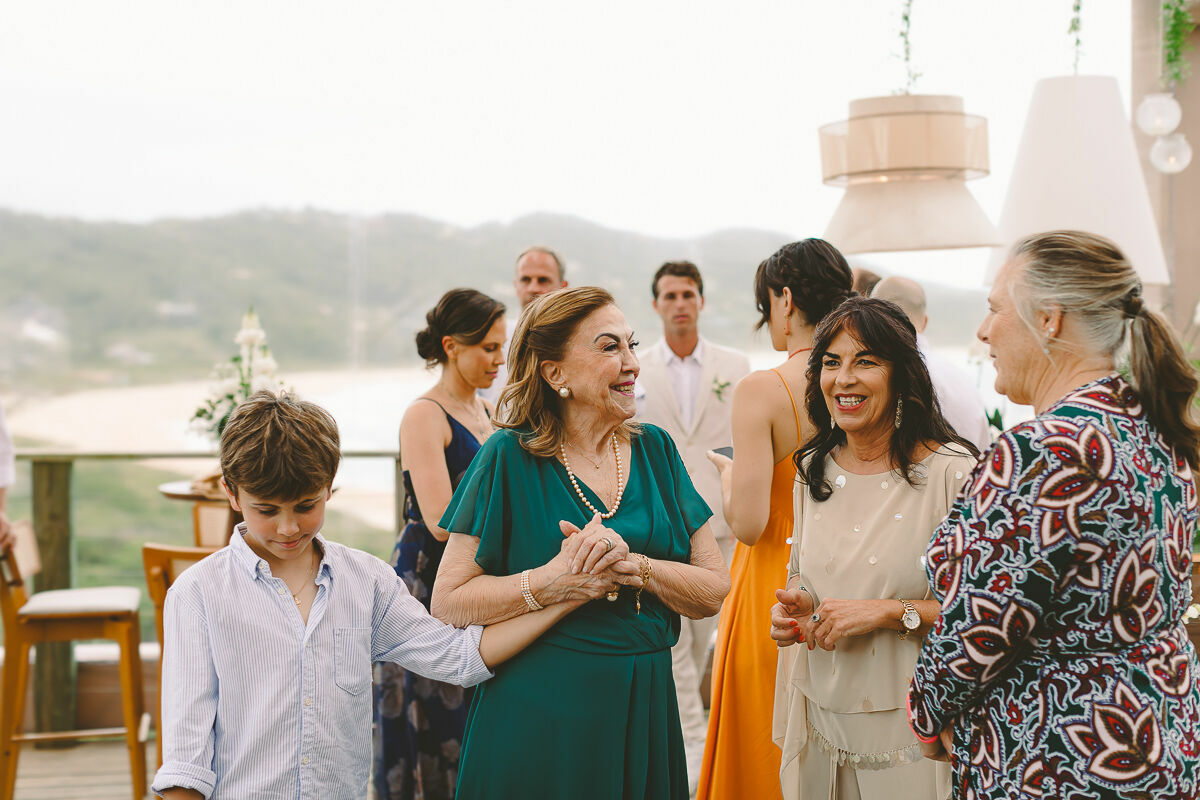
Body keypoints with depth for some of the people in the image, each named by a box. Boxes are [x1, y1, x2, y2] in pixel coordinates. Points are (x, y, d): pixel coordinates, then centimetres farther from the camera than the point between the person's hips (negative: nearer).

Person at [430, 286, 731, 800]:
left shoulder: (654, 450, 5)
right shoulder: (510, 458, -6)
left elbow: (715, 590, 1)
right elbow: (448, 602, -11)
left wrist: (634, 565, -16)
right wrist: (554, 581, -21)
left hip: (642, 715, 4)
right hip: (539, 717, -4)